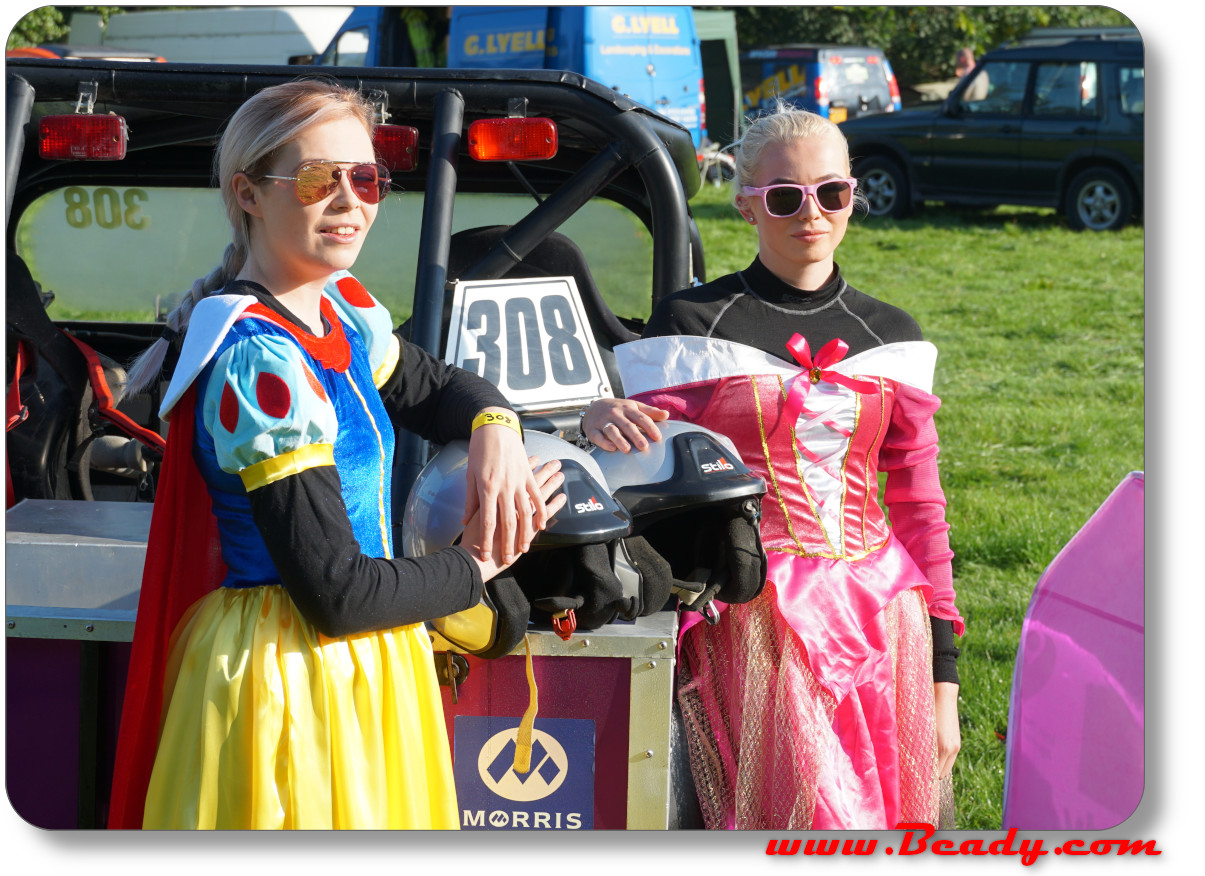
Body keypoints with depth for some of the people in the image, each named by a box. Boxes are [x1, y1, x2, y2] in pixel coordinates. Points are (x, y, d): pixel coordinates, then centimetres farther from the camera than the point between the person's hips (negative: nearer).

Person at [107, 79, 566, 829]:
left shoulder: (343, 311, 5)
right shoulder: (259, 360, -22)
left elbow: (430, 386, 24)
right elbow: (336, 593, -23)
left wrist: (495, 428, 0)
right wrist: (476, 570, -8)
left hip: (365, 671, 9)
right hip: (285, 683, -9)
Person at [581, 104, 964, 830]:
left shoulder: (891, 336, 13)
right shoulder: (694, 325, 3)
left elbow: (920, 507, 14)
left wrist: (942, 678, 10)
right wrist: (601, 418, -23)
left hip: (880, 605, 4)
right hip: (754, 601, -4)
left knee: (902, 809, -6)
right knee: (812, 808, -20)